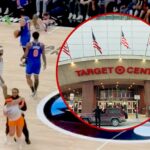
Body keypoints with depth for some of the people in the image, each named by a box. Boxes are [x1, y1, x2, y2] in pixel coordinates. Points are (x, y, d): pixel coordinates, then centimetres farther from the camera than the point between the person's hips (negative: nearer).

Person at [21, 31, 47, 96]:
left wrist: (22, 58, 11)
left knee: (28, 77, 11)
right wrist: (45, 63, 11)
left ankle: (33, 90, -3)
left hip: (30, 62, -3)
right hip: (38, 63, 3)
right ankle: (35, 91, 25)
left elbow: (26, 54, -11)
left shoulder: (29, 44, -12)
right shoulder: (42, 45, -5)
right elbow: (43, 55, -2)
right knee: (36, 77, 18)